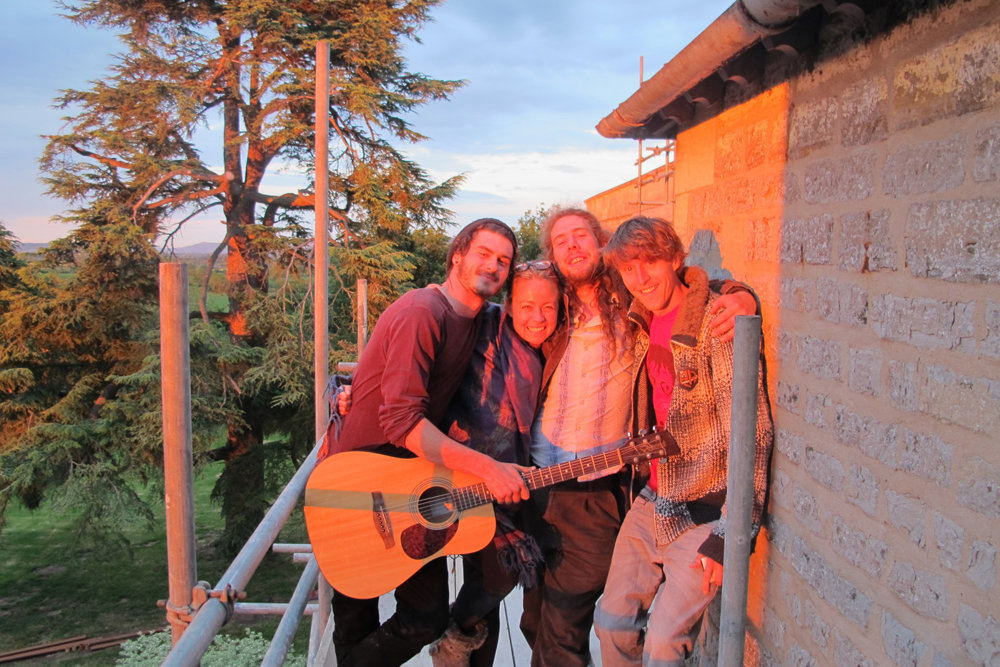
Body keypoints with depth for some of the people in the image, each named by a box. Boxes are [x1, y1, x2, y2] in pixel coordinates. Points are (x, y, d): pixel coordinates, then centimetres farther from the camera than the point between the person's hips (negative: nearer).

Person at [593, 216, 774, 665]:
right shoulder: (642, 324, 6)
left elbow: (752, 434, -20)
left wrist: (728, 536, -20)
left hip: (703, 514, -7)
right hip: (651, 505, 7)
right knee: (612, 621, 10)